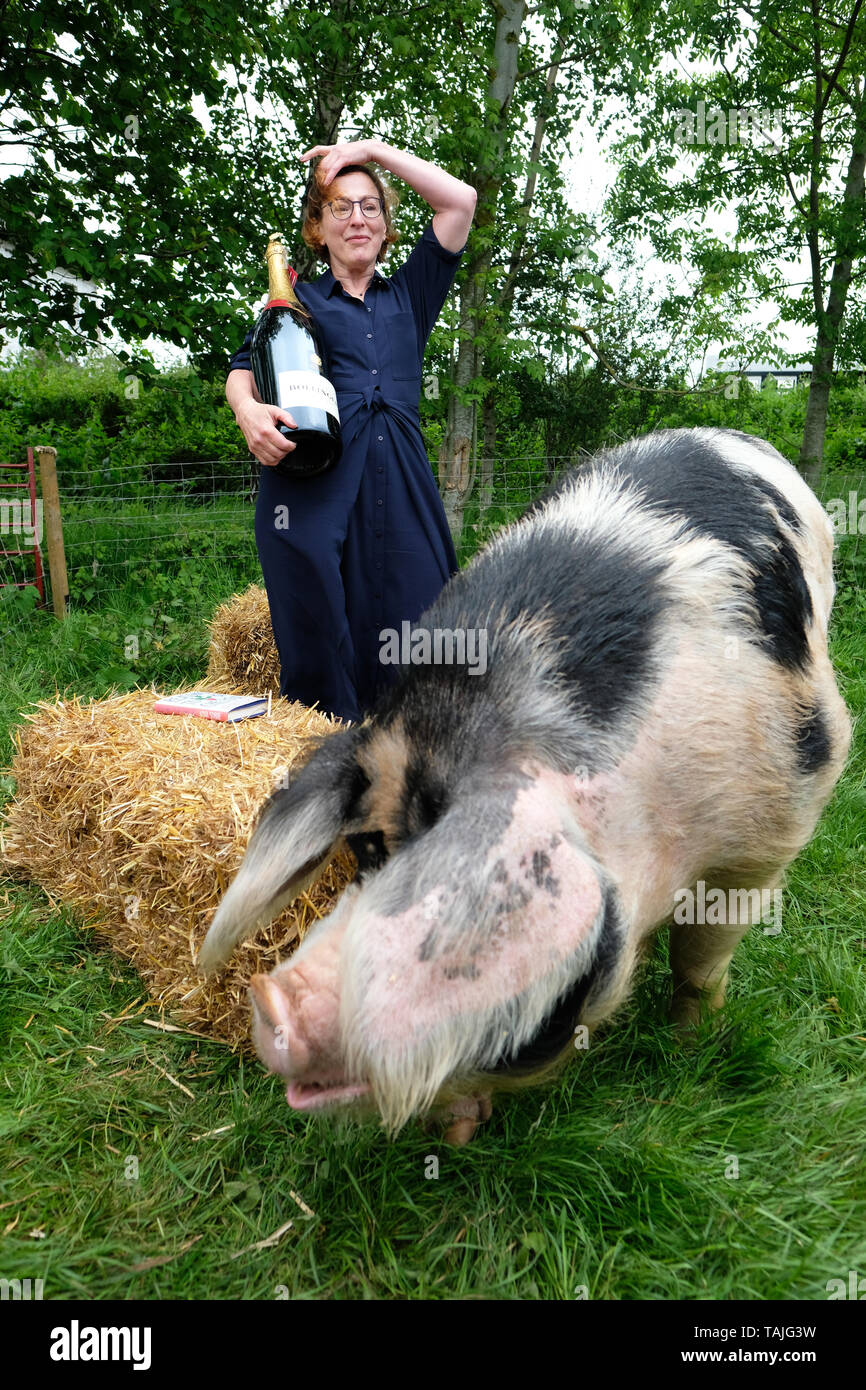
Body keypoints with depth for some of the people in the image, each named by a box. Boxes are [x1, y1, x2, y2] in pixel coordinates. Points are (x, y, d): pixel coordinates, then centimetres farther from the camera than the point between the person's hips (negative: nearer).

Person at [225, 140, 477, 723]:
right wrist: (248, 408, -14)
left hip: (401, 485, 2)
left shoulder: (409, 296, 25)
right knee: (320, 641, -10)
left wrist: (375, 148, 20)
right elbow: (243, 369, 9)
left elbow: (460, 200, 21)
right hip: (313, 485, -1)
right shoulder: (297, 301, 21)